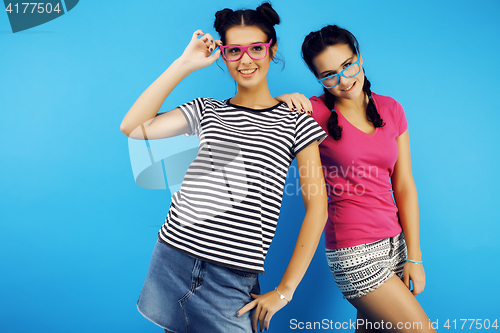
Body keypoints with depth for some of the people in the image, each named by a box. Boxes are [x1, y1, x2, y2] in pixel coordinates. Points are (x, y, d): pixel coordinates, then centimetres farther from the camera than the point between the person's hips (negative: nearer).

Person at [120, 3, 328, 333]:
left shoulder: (296, 121, 1)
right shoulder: (207, 111, 9)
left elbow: (317, 208, -2)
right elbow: (133, 127, -2)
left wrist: (285, 290, -4)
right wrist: (184, 64, -2)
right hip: (171, 259, 3)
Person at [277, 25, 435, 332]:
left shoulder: (391, 110, 5)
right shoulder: (315, 112, -8)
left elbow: (404, 186, 5)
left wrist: (414, 256, 3)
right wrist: (283, 99, -21)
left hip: (395, 241, 5)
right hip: (356, 251, -5)